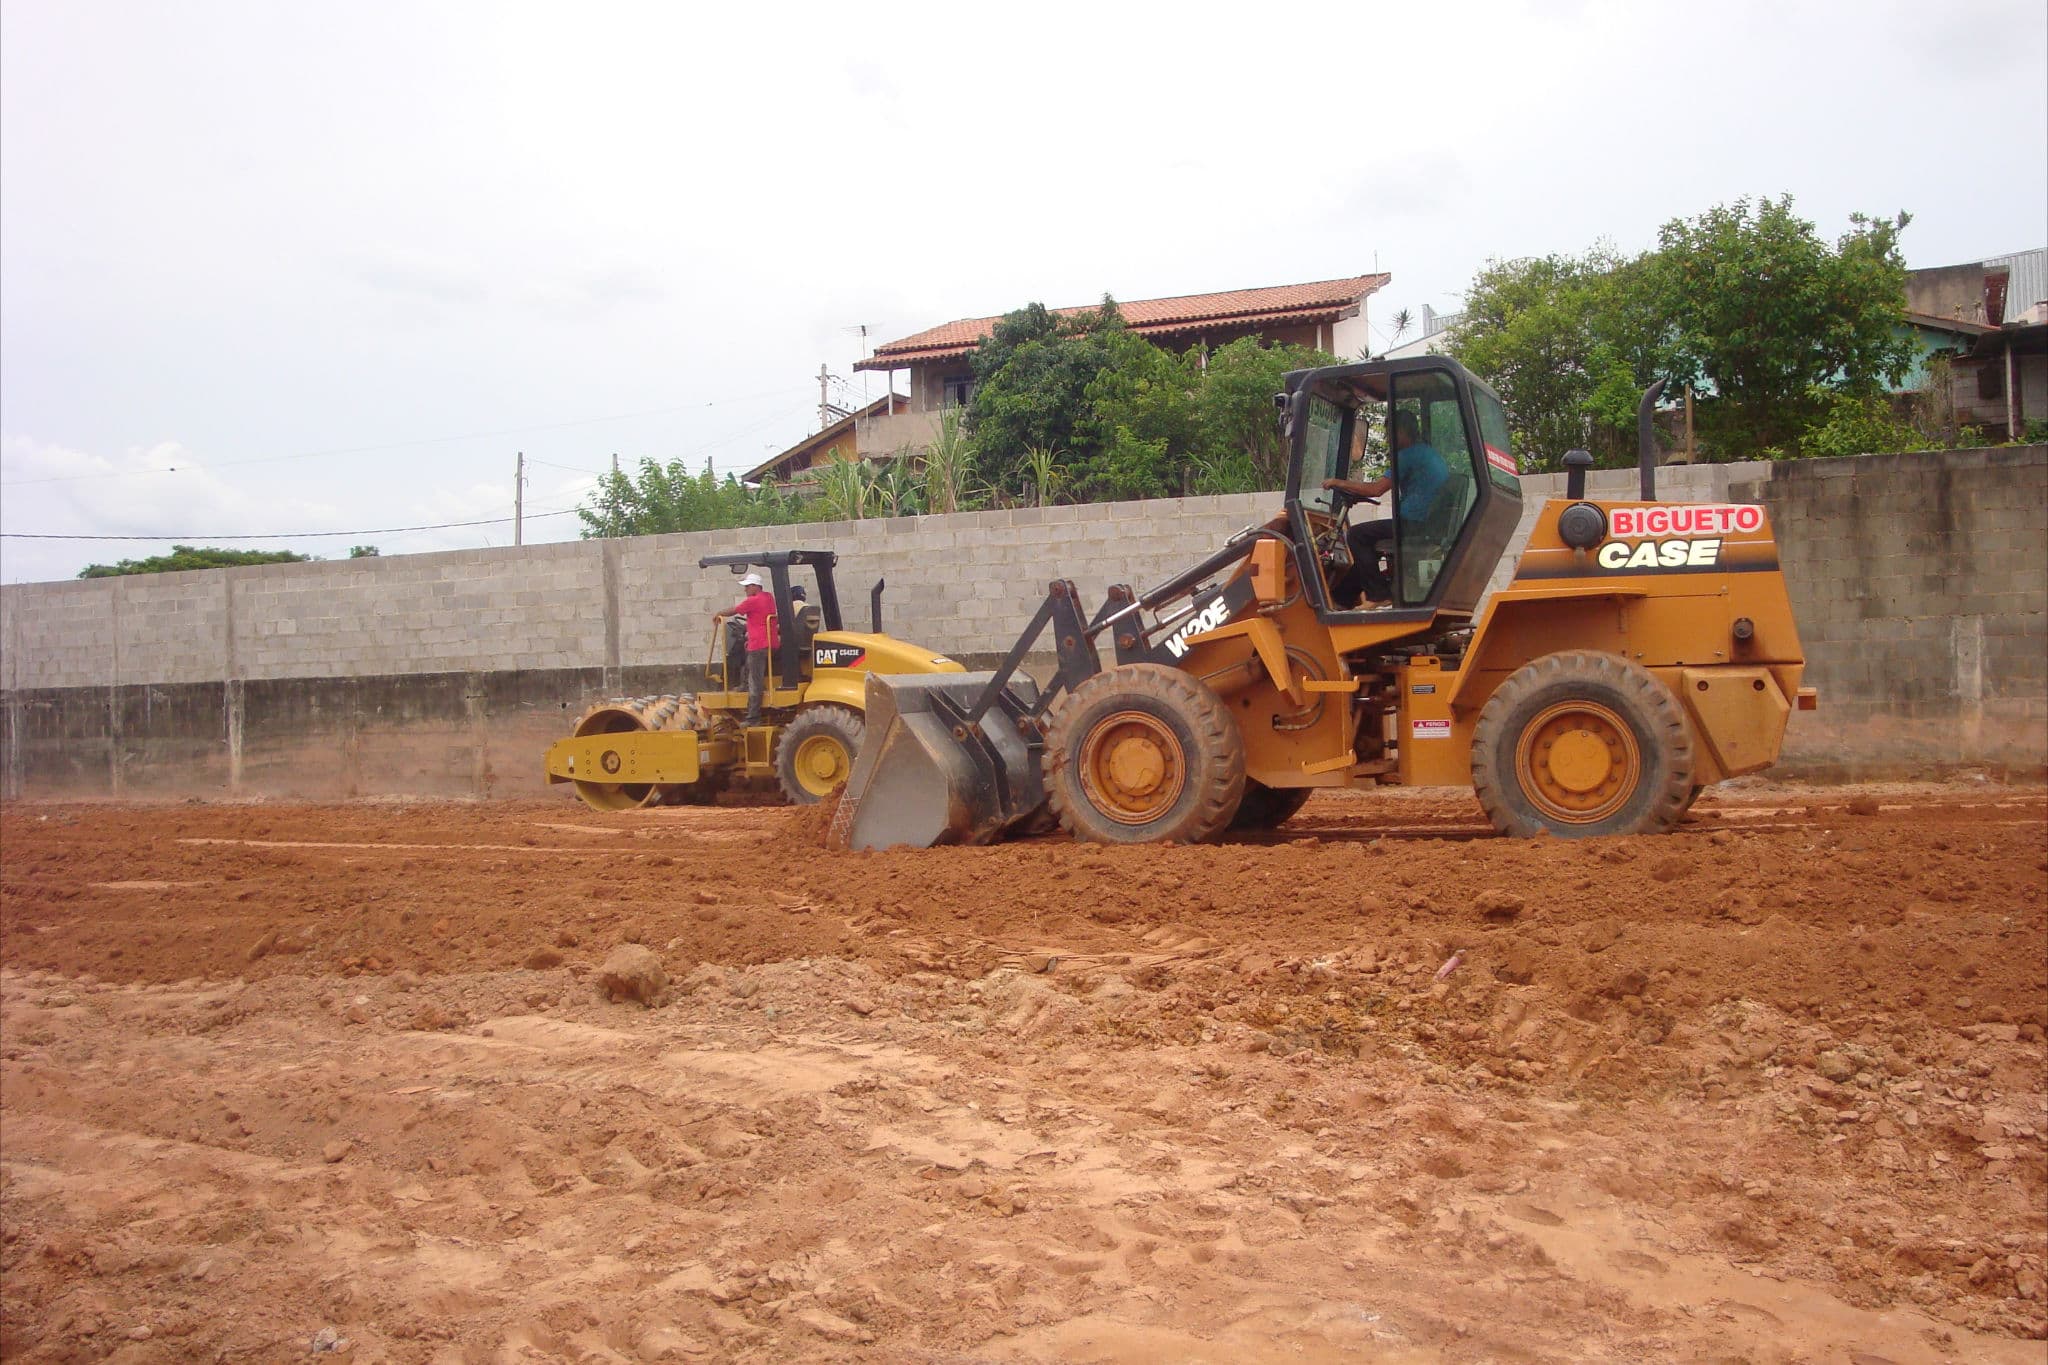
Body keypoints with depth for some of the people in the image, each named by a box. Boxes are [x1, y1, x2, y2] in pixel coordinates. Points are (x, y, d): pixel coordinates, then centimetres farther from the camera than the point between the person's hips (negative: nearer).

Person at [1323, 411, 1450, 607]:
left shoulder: (1408, 455, -11)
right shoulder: (1432, 453, 19)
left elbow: (1376, 489, -14)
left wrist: (1339, 483, -4)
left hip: (1414, 524, -10)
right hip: (1432, 525, 10)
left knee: (1356, 536, -4)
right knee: (1365, 539, 22)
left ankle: (1379, 594, -5)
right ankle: (1344, 596, 22)